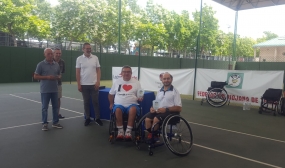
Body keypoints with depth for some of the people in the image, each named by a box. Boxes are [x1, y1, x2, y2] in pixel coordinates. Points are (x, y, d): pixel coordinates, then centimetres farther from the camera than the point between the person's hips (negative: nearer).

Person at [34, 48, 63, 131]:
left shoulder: (56, 64, 9)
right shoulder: (41, 64, -5)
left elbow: (59, 75, 20)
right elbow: (35, 76, -5)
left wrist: (58, 77, -5)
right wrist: (47, 77, -16)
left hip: (54, 90, 5)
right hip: (45, 90, -4)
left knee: (55, 106, 10)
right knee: (44, 107, 3)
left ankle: (55, 122, 21)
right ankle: (45, 123, 14)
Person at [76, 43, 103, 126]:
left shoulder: (95, 58, 2)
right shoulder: (79, 59, -1)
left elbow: (98, 70, 4)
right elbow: (77, 73, 1)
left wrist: (98, 81, -6)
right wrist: (78, 84, -3)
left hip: (94, 84, 0)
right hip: (84, 85, 0)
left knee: (96, 101, 5)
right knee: (86, 102, 9)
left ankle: (97, 118, 15)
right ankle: (87, 118, 20)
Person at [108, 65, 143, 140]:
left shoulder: (136, 82, 9)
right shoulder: (117, 82, 13)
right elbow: (111, 94, 21)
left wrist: (140, 98, -13)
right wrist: (111, 104, 11)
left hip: (131, 104, -1)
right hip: (119, 104, 1)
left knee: (133, 109, -36)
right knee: (117, 110, -35)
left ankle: (128, 131, -30)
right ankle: (120, 131, -22)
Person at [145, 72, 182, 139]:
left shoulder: (175, 91, 0)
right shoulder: (159, 91, 18)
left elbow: (179, 108, -7)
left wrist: (166, 109, -18)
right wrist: (153, 108, -1)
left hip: (169, 112, -5)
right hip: (158, 111, 5)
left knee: (156, 119, -30)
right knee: (147, 119, -23)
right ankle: (149, 135, -8)